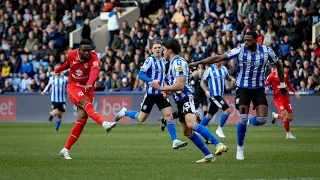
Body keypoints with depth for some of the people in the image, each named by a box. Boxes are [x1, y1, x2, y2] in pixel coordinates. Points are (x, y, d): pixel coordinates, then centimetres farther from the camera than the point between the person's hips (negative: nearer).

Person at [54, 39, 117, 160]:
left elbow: (95, 72, -40)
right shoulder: (72, 54, -7)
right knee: (86, 103, -31)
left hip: (87, 89, 0)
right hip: (73, 87, 0)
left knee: (82, 120, -6)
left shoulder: (94, 59, -18)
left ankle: (66, 150, 3)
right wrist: (58, 69, 38)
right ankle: (104, 124, -56)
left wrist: (90, 84, -60)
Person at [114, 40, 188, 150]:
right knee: (141, 118, 4)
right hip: (150, 93, -5)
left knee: (169, 115, -8)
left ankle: (175, 141, -9)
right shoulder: (150, 60, -12)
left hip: (161, 93, 5)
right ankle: (125, 112, 31)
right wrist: (152, 81, -31)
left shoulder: (163, 61, 9)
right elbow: (140, 75, -18)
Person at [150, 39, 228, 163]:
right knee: (187, 132, 12)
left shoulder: (178, 62, -12)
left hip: (186, 98, -11)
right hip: (180, 101, 11)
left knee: (192, 124, -31)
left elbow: (180, 85, -21)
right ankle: (208, 156, 15)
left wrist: (161, 88, -15)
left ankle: (219, 145, -39)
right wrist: (169, 91, 15)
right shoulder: (174, 62, 21)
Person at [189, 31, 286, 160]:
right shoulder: (239, 50, -13)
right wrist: (197, 63, -19)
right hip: (243, 88, -1)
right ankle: (240, 148, 5)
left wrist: (282, 84, 11)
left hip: (259, 89, 1)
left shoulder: (266, 51, -9)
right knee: (243, 118, -12)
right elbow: (219, 58, -15)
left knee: (262, 120, -11)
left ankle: (249, 122, 25)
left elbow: (279, 65, 9)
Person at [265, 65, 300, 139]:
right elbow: (266, 85, -4)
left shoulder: (285, 74, 9)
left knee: (290, 118, 4)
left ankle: (275, 116, 31)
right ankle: (288, 133, 7)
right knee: (286, 117, -15)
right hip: (278, 98, -6)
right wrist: (266, 88, -27)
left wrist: (295, 92, 13)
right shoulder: (272, 75, -7)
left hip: (286, 97, 6)